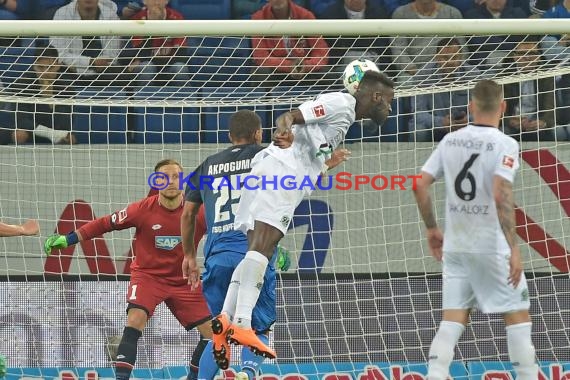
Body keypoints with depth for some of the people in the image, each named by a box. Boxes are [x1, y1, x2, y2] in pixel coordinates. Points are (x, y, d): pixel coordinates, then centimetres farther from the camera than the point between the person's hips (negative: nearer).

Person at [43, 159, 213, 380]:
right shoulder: (143, 210, -15)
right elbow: (105, 224, -6)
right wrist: (67, 239, -6)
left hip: (183, 281, 2)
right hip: (147, 276, -2)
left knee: (212, 332, -4)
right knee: (136, 318, -29)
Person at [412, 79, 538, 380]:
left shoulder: (451, 141, 5)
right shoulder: (504, 144, -11)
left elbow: (419, 185, 5)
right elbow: (501, 196, -22)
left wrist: (432, 228, 17)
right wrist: (513, 248, -21)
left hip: (455, 245, 5)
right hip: (492, 247, -5)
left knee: (453, 319, 7)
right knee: (517, 316, 6)